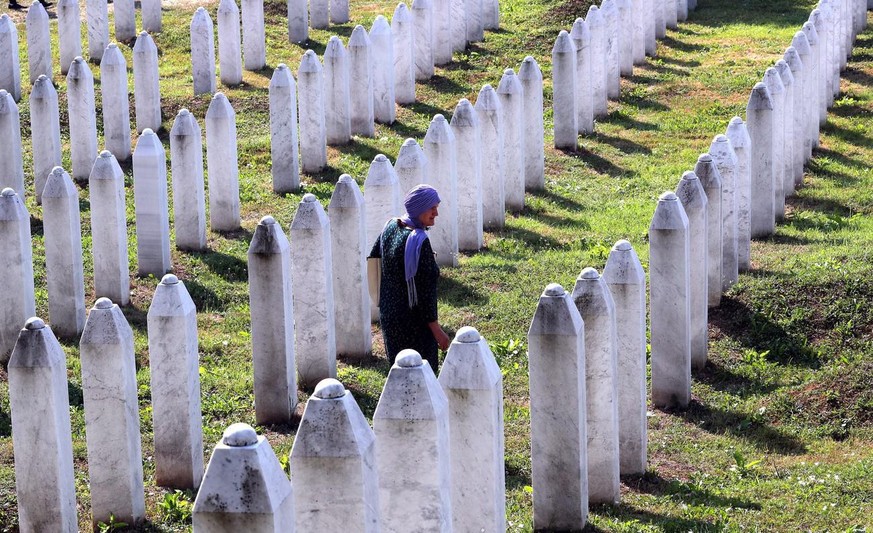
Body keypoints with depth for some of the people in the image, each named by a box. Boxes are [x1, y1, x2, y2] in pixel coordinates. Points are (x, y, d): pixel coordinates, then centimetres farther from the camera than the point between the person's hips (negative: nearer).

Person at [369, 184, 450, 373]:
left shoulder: (391, 227, 1)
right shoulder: (419, 241, -23)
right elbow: (424, 290, -22)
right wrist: (437, 330, -17)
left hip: (388, 314, 8)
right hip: (412, 321, -8)